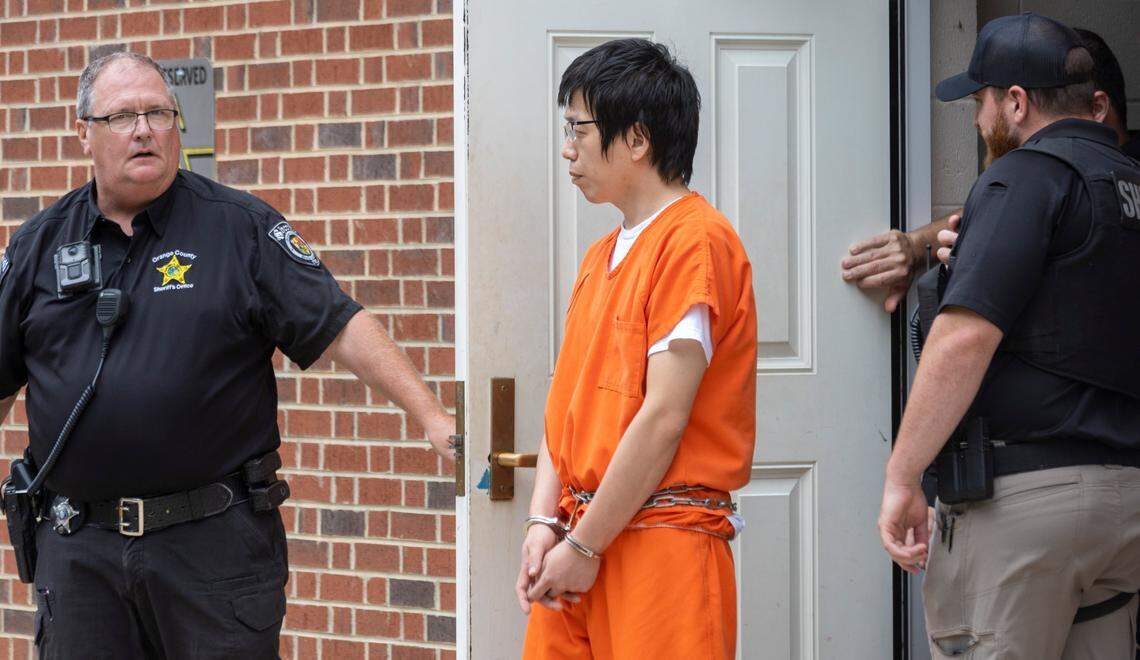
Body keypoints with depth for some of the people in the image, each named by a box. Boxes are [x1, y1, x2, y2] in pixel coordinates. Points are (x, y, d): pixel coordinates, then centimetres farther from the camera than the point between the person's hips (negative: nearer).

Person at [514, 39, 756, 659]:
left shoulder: (695, 240, -10)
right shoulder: (600, 258, 18)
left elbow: (663, 418, -15)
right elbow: (569, 402, 15)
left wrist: (585, 545, -13)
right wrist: (544, 523, 1)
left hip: (660, 534, -8)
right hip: (579, 549, 8)